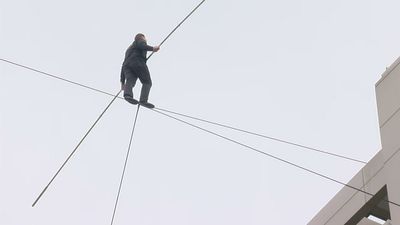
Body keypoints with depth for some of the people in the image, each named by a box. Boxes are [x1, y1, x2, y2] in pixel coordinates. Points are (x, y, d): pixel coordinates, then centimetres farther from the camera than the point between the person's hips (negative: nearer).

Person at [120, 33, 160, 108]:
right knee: (147, 82, -4)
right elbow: (140, 45, -4)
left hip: (127, 65, 6)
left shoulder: (129, 49, 42)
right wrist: (152, 48, -16)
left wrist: (122, 82, 32)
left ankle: (127, 94, -50)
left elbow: (123, 65, 35)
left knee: (130, 81, -19)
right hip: (138, 62, -6)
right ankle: (143, 100, -27)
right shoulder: (140, 41, 23)